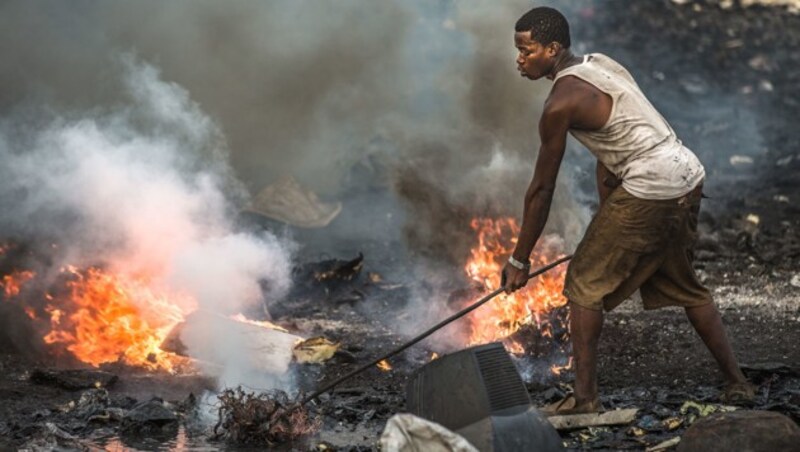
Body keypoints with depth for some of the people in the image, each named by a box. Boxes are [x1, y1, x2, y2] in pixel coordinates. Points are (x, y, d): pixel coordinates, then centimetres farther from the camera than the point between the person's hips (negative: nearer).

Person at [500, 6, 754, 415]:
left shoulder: (561, 102, -12)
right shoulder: (598, 63, 14)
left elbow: (541, 189, -7)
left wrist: (519, 260, 1)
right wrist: (606, 226, 24)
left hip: (649, 190, -9)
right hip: (688, 178, 9)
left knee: (584, 284, 2)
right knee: (683, 286, 24)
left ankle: (584, 397, 1)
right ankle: (736, 382, 28)